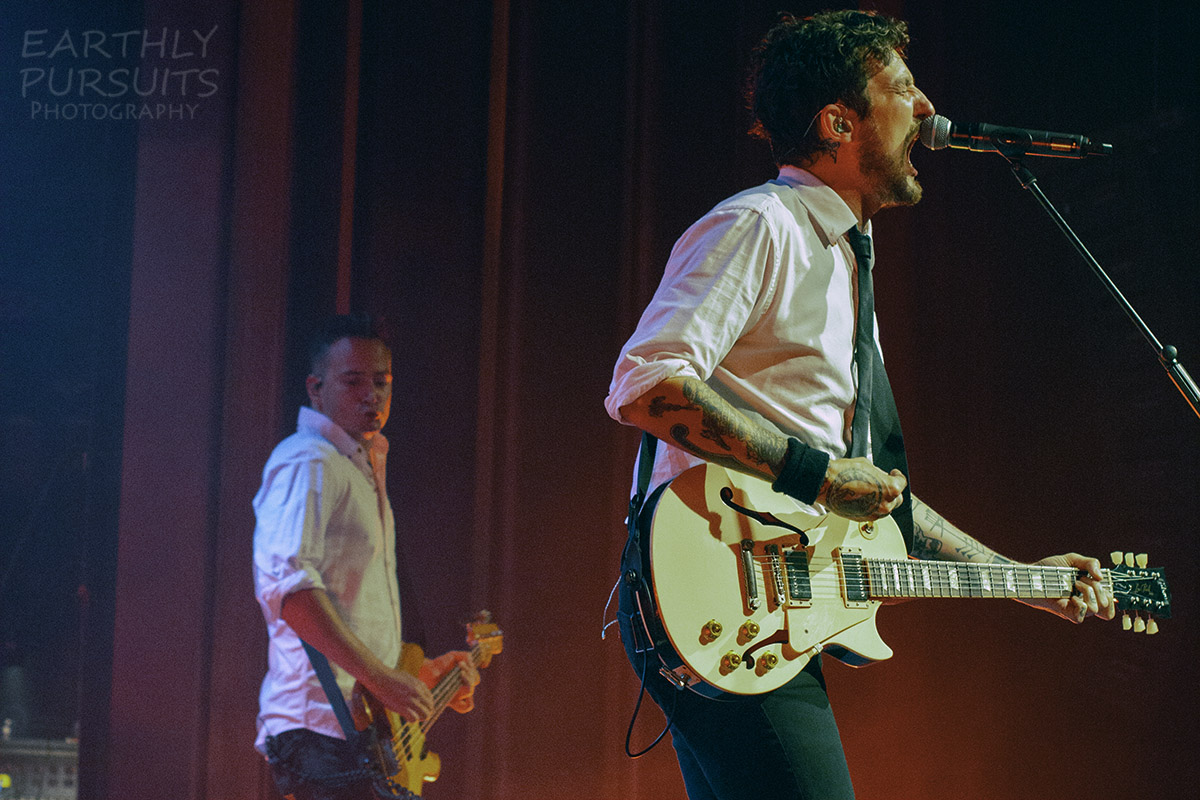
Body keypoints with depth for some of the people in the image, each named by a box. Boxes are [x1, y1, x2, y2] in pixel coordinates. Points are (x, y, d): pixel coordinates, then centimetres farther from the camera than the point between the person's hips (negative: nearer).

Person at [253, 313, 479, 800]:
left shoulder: (360, 468, 23)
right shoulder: (308, 463, -9)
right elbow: (285, 585, -25)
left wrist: (419, 673, 21)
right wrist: (380, 676, -26)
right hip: (322, 728, -10)